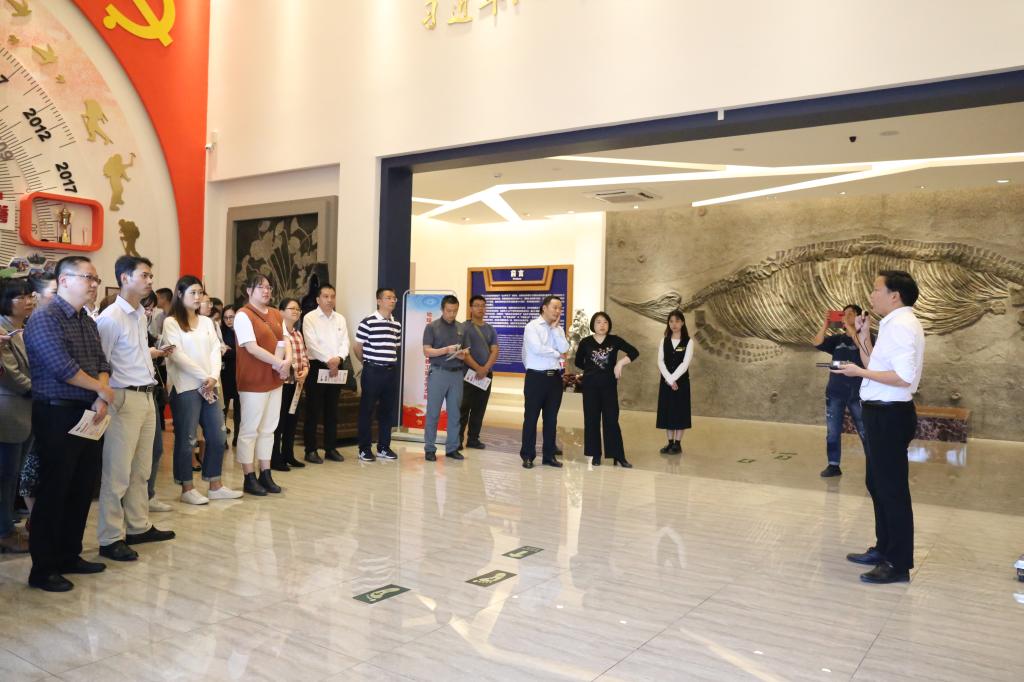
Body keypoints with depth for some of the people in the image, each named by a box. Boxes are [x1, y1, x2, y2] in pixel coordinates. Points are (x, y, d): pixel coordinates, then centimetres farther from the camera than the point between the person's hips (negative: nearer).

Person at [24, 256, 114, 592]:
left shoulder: (88, 322, 14)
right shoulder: (45, 318, -12)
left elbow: (102, 363, 9)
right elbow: (63, 367, -21)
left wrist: (101, 401, -8)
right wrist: (102, 390, -8)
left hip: (89, 415, 8)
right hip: (58, 416, -8)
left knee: (83, 489, 13)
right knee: (53, 492, -1)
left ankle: (69, 555, 26)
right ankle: (43, 569, 10)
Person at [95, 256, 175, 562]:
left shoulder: (142, 314, 12)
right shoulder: (111, 317, -14)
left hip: (146, 396, 9)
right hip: (124, 399, -9)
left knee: (141, 470, 17)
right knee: (117, 473, -1)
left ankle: (138, 527, 28)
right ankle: (110, 539, 9)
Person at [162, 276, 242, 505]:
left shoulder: (207, 322, 15)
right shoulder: (171, 322, -3)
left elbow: (215, 351, 8)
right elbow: (177, 356, -11)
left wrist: (214, 377, -8)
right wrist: (203, 377, -12)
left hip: (210, 386, 6)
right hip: (185, 387, -6)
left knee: (218, 437, 6)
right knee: (186, 439, 1)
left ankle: (216, 486, 17)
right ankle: (187, 489, 11)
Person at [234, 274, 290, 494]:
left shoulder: (276, 314, 14)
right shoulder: (243, 315, -9)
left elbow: (284, 341, 12)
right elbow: (251, 347, -17)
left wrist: (288, 359, -9)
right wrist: (278, 363, -17)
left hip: (275, 378, 7)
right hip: (253, 380, -7)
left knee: (268, 428, 12)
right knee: (250, 429, 1)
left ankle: (265, 475, 20)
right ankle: (249, 478, 8)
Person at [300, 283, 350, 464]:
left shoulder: (340, 319, 12)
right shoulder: (309, 318, -4)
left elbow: (345, 342, 4)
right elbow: (312, 344, -13)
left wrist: (338, 358, -14)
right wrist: (328, 360, -18)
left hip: (336, 367, 5)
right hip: (317, 366, -5)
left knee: (332, 410, 10)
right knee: (313, 410, -1)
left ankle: (331, 448, 17)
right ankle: (311, 450, 5)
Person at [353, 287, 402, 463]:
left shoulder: (397, 325, 10)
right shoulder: (368, 322, -8)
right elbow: (357, 348, -2)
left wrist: (391, 362, 13)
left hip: (391, 371, 6)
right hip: (372, 371, -6)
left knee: (387, 410, 10)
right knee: (366, 410, 2)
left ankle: (384, 447, 20)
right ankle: (364, 449, 9)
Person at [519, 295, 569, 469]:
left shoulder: (559, 329, 12)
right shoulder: (532, 327, -5)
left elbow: (564, 349, -4)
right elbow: (537, 348, -19)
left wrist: (555, 328, -4)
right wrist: (557, 354, -5)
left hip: (555, 377, 5)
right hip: (536, 377, -5)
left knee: (551, 418, 10)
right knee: (531, 417, 1)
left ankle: (549, 455, 18)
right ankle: (527, 456, 8)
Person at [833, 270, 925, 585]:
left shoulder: (901, 325, -17)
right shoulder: (893, 325, 14)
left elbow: (904, 377, -25)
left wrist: (859, 372, -18)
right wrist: (863, 338, 11)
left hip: (890, 416, -11)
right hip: (882, 414, 11)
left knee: (892, 490, -1)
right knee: (878, 485, 19)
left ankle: (899, 564, 9)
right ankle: (884, 549, 32)